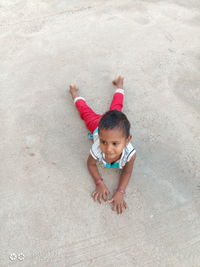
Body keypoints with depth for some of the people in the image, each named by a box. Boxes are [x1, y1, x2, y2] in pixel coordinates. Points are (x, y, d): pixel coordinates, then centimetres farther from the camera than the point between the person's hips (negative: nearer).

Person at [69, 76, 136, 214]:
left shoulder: (130, 154, -46)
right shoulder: (97, 149, -44)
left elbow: (127, 173, -24)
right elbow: (91, 164, -20)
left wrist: (120, 192, -36)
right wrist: (100, 184, -32)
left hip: (116, 124, 2)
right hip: (99, 126, -1)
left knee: (116, 106, 31)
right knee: (86, 111, 28)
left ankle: (119, 84, 58)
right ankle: (75, 92, 54)